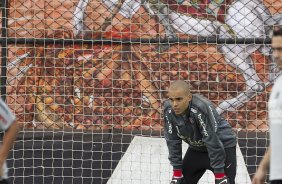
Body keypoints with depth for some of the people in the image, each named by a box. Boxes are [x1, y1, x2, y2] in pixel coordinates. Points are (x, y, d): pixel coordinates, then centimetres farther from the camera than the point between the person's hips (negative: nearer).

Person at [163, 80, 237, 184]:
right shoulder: (169, 110, -18)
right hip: (197, 148, 6)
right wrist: (177, 172, -6)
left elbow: (213, 142, -31)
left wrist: (219, 174, -26)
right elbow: (173, 142, -9)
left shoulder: (202, 108, -36)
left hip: (223, 147, -6)